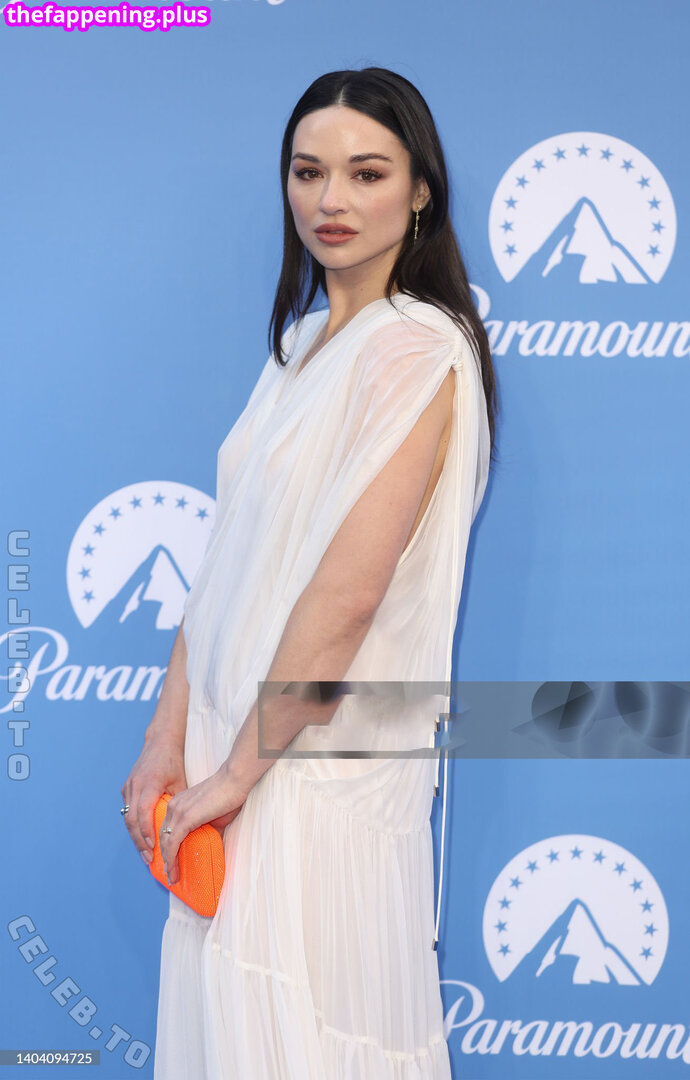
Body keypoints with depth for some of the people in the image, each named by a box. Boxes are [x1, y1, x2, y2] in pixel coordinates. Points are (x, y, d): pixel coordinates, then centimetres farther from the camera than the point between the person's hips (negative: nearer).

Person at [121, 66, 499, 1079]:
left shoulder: (418, 351, -15)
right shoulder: (302, 341, 12)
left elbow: (349, 593, -21)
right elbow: (233, 555, 9)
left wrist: (238, 770, -15)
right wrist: (169, 738, 3)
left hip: (325, 770, -8)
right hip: (243, 753, 8)